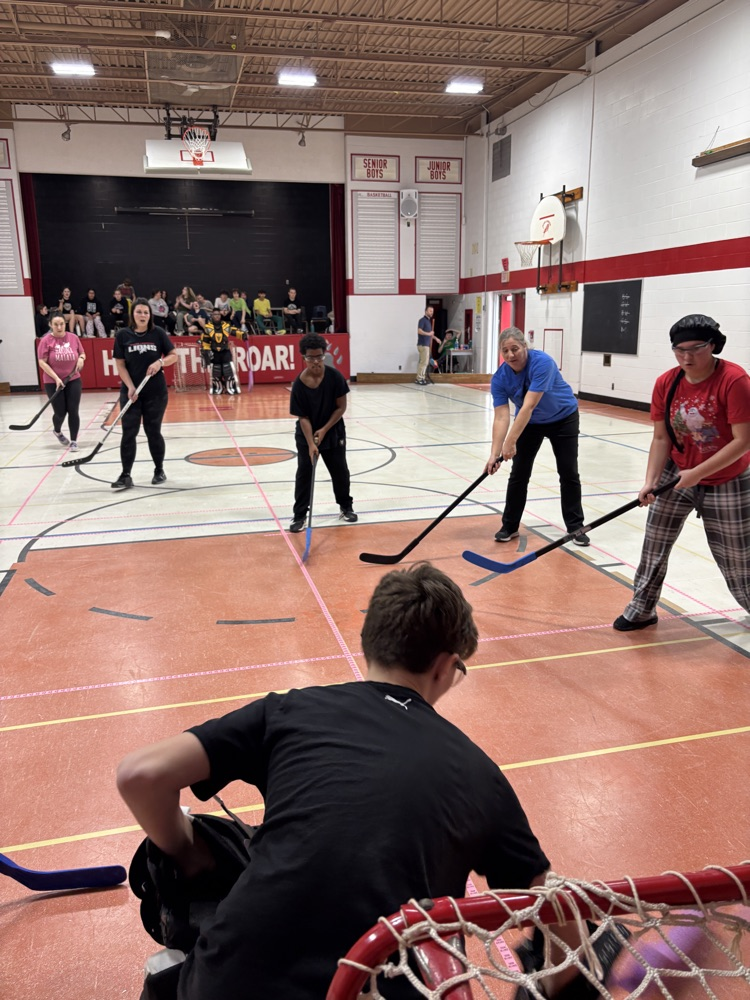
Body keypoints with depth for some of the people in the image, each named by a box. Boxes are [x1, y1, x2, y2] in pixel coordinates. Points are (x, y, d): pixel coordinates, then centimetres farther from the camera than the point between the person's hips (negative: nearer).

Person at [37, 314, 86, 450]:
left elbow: (82, 353, 14)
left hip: (73, 380, 2)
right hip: (53, 382, -2)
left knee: (73, 411, -1)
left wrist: (81, 358, -9)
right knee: (60, 412, 2)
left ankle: (74, 441, 10)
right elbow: (42, 363, -9)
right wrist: (56, 378, -17)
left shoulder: (73, 337, 1)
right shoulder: (46, 340, -8)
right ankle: (57, 431, 36)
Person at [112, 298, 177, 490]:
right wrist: (130, 387, -12)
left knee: (153, 431, 8)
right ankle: (126, 475, 2)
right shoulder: (122, 335, -2)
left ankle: (159, 470, 23)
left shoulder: (158, 333, -2)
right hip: (130, 391, 0)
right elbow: (120, 365, -1)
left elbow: (173, 355, 4)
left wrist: (160, 362, -16)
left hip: (156, 391, 0)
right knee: (129, 432, -2)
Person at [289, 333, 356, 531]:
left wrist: (324, 430, -15)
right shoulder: (299, 384, -19)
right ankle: (299, 515, 7)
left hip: (334, 432, 1)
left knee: (340, 470, 12)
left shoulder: (334, 376, -17)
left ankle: (346, 507, 31)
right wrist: (311, 443, -24)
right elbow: (303, 417, -16)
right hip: (306, 436, -1)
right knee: (304, 473, -2)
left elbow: (341, 407, -11)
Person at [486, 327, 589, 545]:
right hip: (529, 423, 3)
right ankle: (509, 526, 10)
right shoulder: (500, 378, -21)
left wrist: (510, 442, -45)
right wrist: (495, 453, -37)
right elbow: (501, 417, -26)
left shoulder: (542, 362, -34)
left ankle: (575, 527, 11)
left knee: (569, 473, -2)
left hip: (563, 418, -3)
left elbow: (529, 406, -40)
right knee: (519, 474, -2)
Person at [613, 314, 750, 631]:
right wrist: (650, 482, -13)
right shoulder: (666, 383, -9)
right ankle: (642, 610, 21)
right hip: (676, 476, 4)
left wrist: (697, 473, -26)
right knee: (654, 545, 6)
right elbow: (661, 438, -4)